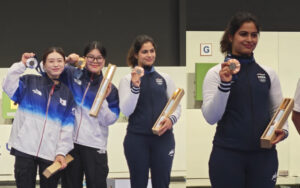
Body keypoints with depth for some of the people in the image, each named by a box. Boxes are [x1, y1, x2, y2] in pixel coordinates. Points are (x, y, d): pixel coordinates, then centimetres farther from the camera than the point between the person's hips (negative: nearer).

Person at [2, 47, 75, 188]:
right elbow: (8, 87, -10)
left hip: (52, 154, 2)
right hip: (25, 150, -2)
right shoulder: (30, 82, 8)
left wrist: (61, 152, -4)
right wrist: (21, 65, -8)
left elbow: (68, 127, 5)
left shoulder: (67, 93, 12)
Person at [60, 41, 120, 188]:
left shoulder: (110, 88, 5)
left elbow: (109, 120, 0)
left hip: (95, 146, -1)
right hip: (70, 142, 1)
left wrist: (103, 99, -14)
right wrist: (66, 60, -8)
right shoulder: (71, 75, 6)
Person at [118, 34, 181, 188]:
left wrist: (172, 119, -10)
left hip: (163, 138, 2)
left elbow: (176, 105, 11)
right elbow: (126, 111, -5)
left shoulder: (164, 78, 10)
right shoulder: (127, 80, 4)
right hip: (137, 139, -1)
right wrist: (135, 86, -18)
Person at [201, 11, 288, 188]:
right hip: (228, 155, -2)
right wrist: (224, 84, -20)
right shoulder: (216, 73, -1)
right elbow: (211, 117, -9)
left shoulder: (268, 73, 8)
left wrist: (283, 129, -7)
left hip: (264, 155, 3)